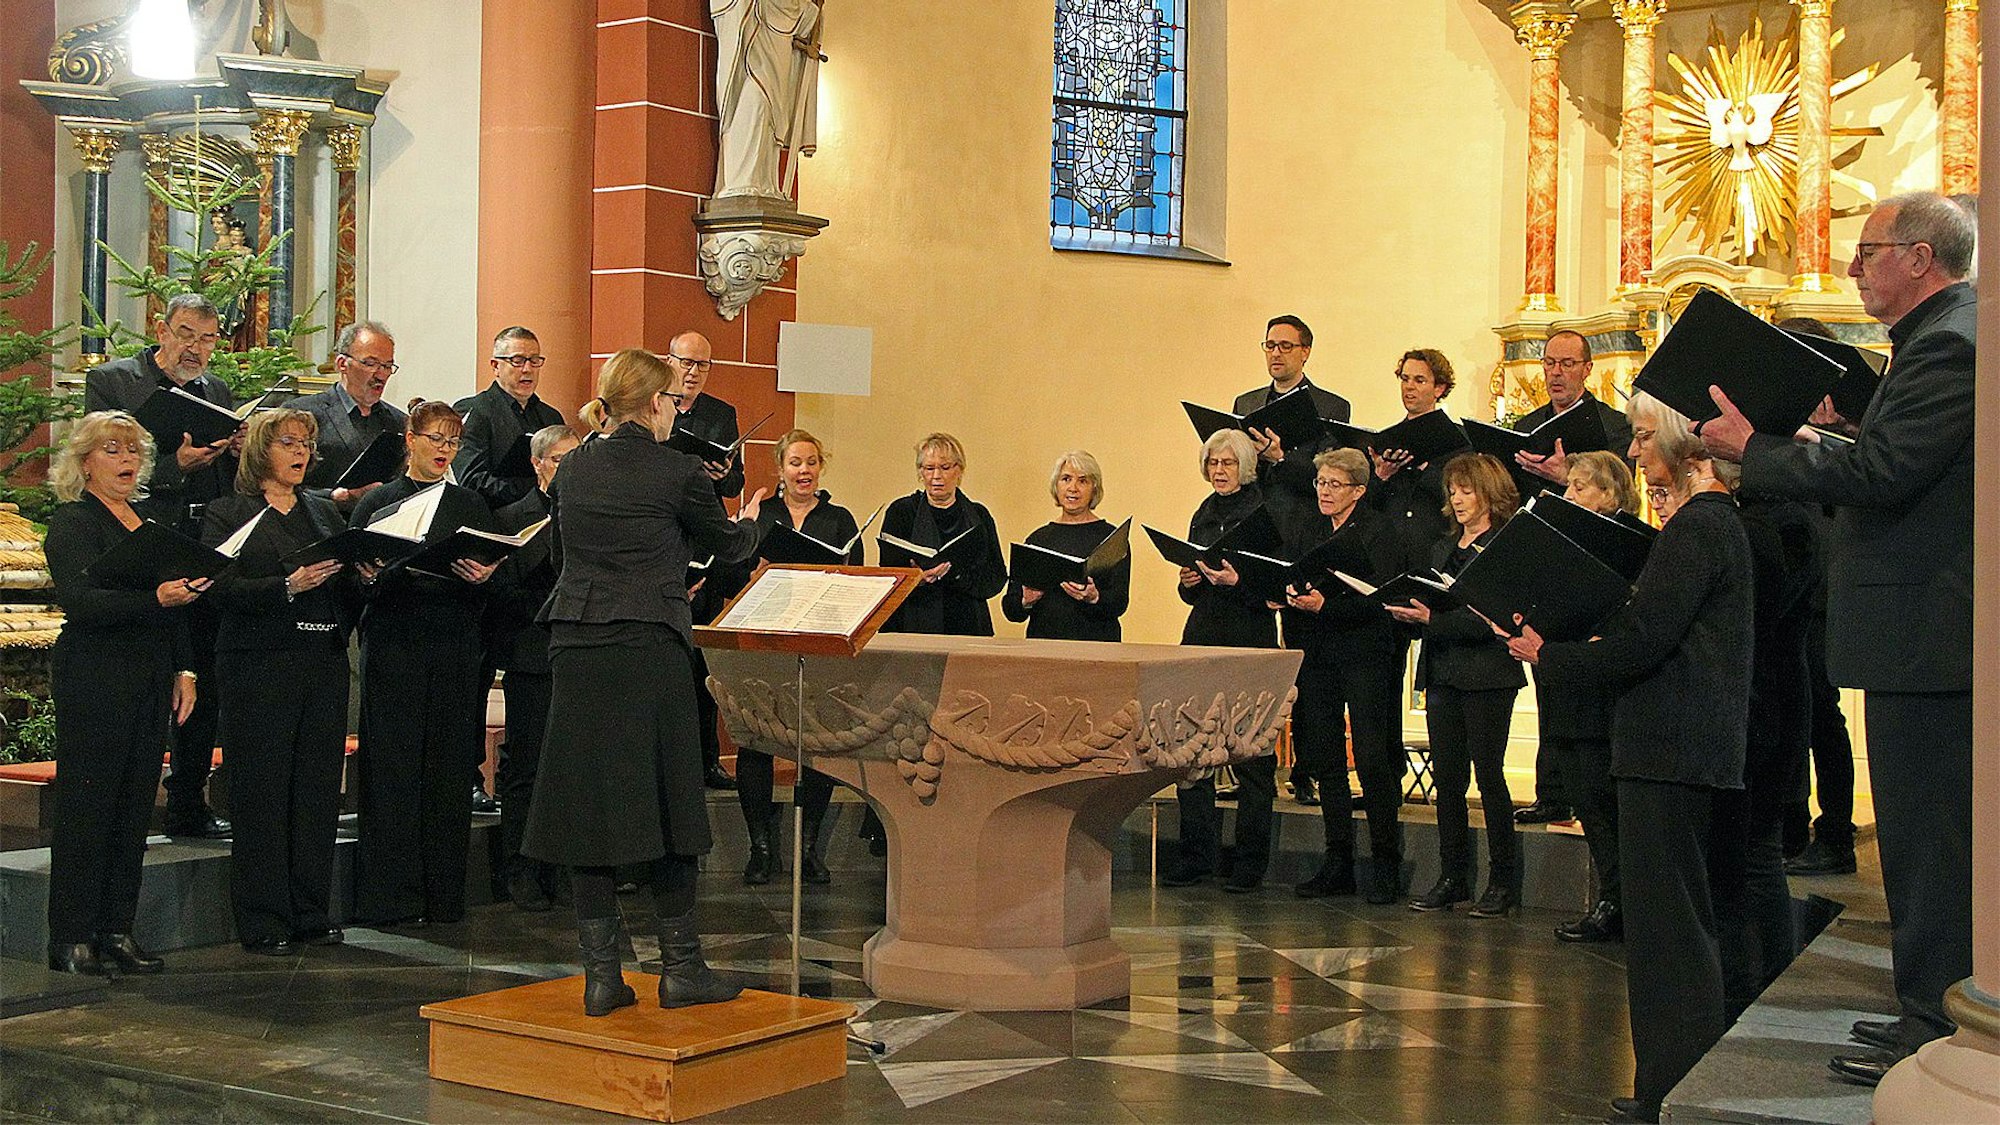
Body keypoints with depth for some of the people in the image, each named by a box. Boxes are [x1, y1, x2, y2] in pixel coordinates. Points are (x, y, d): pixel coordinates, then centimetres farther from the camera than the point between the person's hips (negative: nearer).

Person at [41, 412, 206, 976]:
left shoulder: (148, 522, 18)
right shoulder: (71, 524, -5)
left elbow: (178, 602, 21)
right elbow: (79, 601, -19)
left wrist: (183, 669, 12)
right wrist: (154, 598, -32)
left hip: (151, 682, 7)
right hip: (94, 681, -7)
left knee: (133, 811, 8)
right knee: (87, 809, -4)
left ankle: (117, 932, 14)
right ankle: (72, 940, 2)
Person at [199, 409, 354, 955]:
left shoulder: (325, 512, 19)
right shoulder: (228, 515, 3)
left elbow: (350, 581, 16)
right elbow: (224, 590, -10)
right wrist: (288, 587, -22)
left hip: (325, 663, 5)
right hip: (260, 665, -5)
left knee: (319, 789, 5)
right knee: (262, 795, -3)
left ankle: (312, 912, 13)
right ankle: (263, 921, 4)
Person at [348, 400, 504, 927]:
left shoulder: (471, 506, 14)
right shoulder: (378, 503, 7)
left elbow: (491, 587, 10)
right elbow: (355, 577, 2)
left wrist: (483, 576, -12)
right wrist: (378, 574, -18)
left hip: (454, 651, 2)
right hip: (394, 650, -2)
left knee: (448, 771, 3)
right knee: (393, 769, -4)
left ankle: (443, 896, 9)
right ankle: (390, 897, 0)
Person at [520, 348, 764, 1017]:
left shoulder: (572, 469, 8)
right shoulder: (676, 471, -5)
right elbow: (728, 548, 9)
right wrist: (750, 521, 32)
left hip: (576, 648, 4)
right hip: (650, 650, -4)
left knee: (587, 802, 6)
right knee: (667, 800, 6)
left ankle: (601, 973, 7)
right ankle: (681, 967, 11)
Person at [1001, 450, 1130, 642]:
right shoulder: (1038, 538, 12)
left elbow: (1119, 604, -3)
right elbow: (1010, 609, 10)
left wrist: (1093, 598, -22)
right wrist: (1026, 601, -11)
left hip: (1095, 644, -3)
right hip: (1043, 643, 3)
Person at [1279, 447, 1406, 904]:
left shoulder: (1378, 531, -3)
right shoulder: (1305, 533, 15)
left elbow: (1381, 597, -13)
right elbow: (1289, 589, 14)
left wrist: (1326, 606, -22)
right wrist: (1291, 597, -8)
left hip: (1364, 653, -5)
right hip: (1315, 655, 6)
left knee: (1372, 759, -8)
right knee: (1324, 759, 6)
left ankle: (1386, 866, 0)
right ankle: (1337, 863, 13)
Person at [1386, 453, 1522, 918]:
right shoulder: (1444, 547, 17)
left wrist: (1433, 618, -23)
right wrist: (1408, 611, -4)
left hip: (1486, 676, -7)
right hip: (1442, 672, 7)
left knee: (1489, 774, -2)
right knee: (1447, 776, 7)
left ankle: (1503, 880, 7)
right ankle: (1452, 876, 14)